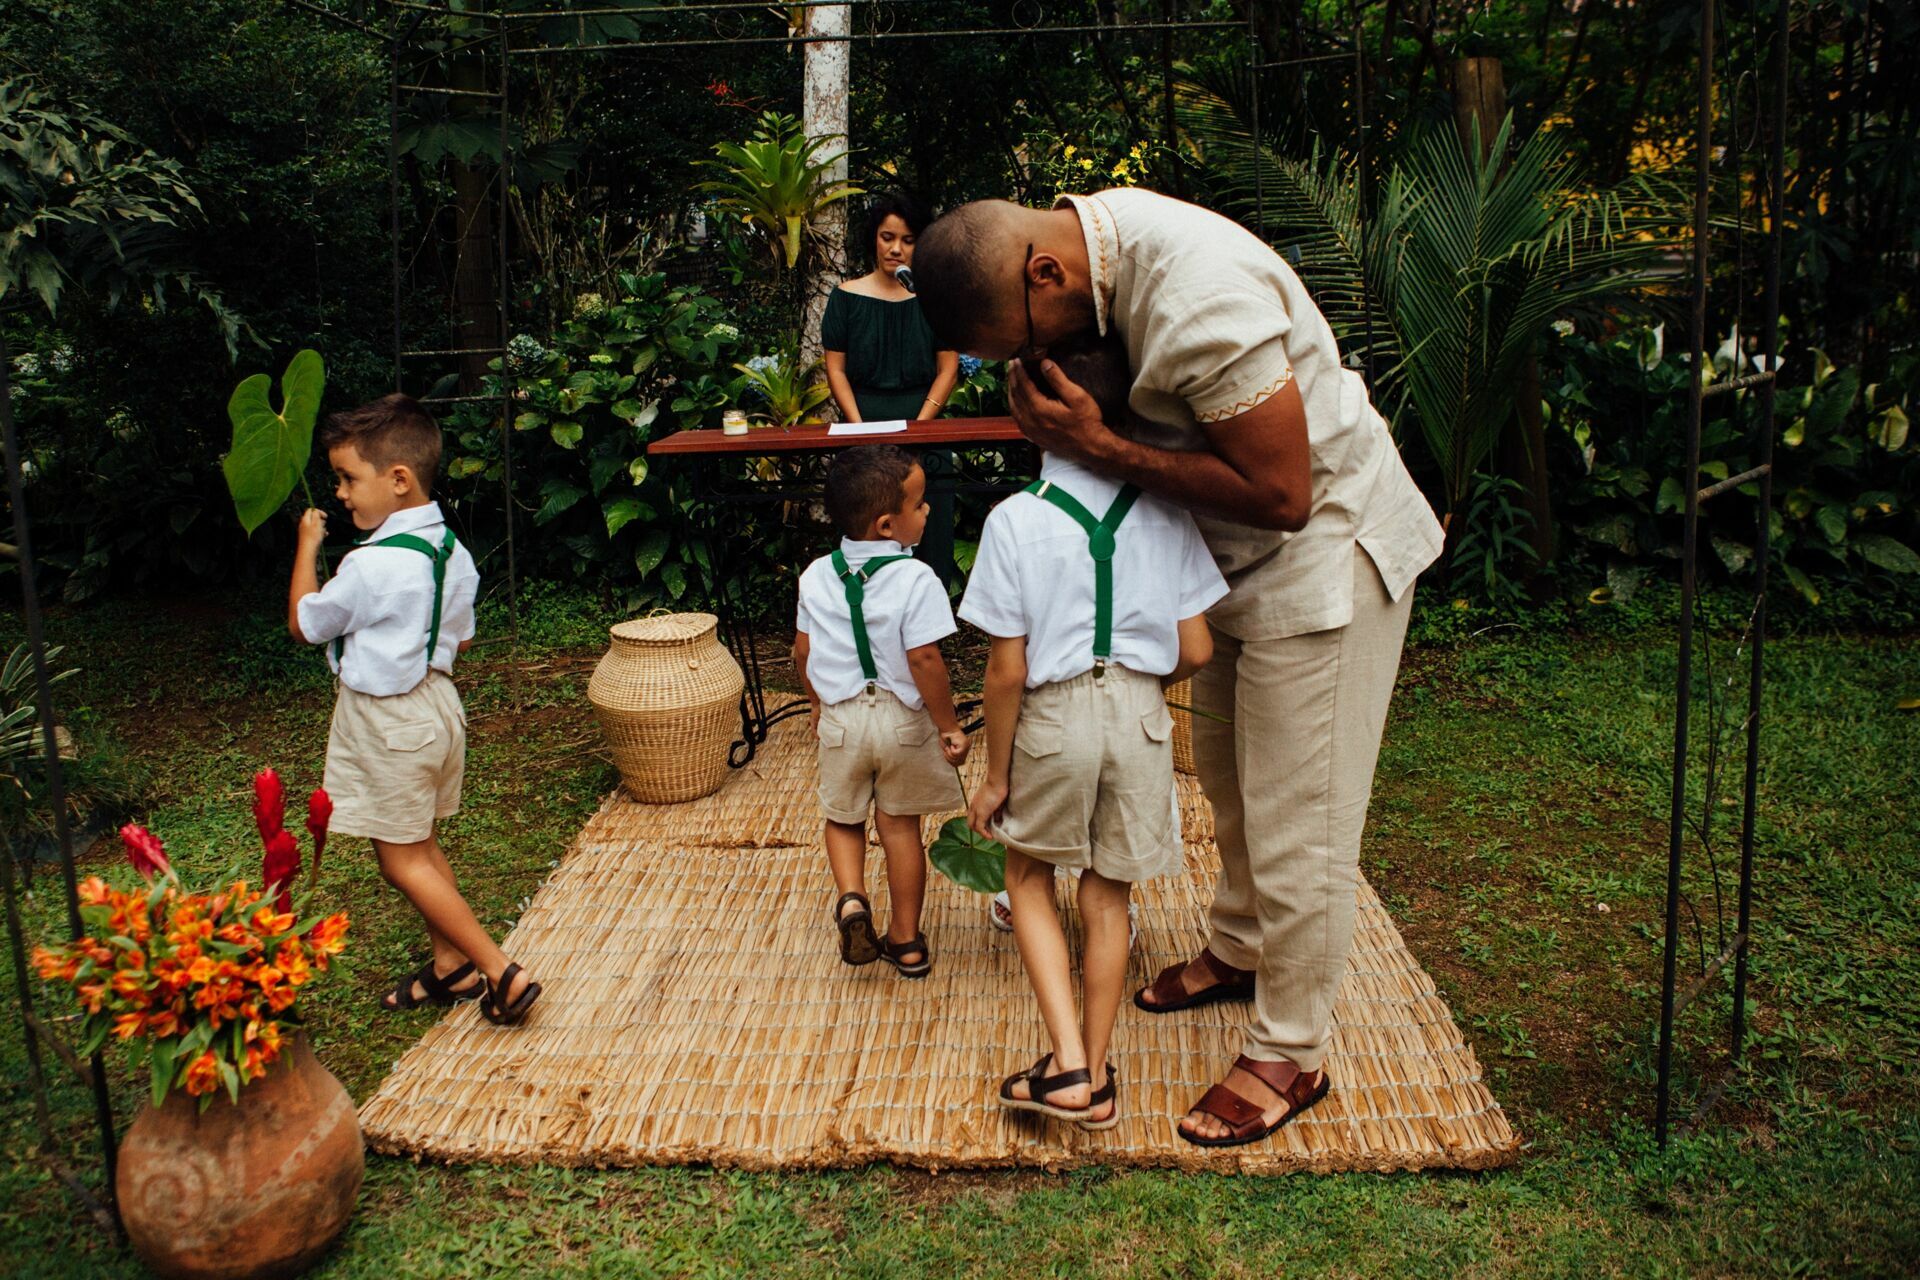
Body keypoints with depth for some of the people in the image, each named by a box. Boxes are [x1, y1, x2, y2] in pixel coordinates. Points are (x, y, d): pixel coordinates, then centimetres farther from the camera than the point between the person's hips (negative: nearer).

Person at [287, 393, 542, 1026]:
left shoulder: (370, 566, -25)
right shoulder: (452, 549, 0)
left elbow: (303, 624, -9)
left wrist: (307, 545, 1)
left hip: (387, 721, -8)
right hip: (437, 701, 8)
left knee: (402, 859, 2)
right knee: (422, 846, 20)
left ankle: (499, 972, 2)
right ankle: (449, 964, 30)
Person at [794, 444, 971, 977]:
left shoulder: (816, 576, -3)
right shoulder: (915, 580, -19)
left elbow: (803, 652, 5)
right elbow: (924, 661, -21)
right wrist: (949, 726, -10)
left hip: (841, 717, 3)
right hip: (904, 720, -2)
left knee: (843, 817, 22)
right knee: (900, 825, 12)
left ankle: (851, 898, -1)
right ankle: (906, 941, 21)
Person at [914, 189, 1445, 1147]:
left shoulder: (1197, 299, -35)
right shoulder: (1092, 229, -6)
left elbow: (1282, 492, -30)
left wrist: (1105, 449, -29)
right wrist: (1057, 414, -9)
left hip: (1324, 555, -9)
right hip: (1238, 557, 9)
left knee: (1294, 819, -1)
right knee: (1228, 779, 22)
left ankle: (1290, 1056, 16)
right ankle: (1240, 949, 45)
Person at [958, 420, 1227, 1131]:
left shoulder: (1014, 520, -10)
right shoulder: (1164, 512, -3)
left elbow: (1007, 671, -9)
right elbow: (1195, 651, 0)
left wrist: (995, 776, 2)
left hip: (1054, 720, -2)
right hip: (1140, 718, 2)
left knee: (1029, 877, 20)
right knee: (1107, 894, 17)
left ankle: (1067, 1065, 9)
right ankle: (1096, 1080, 26)